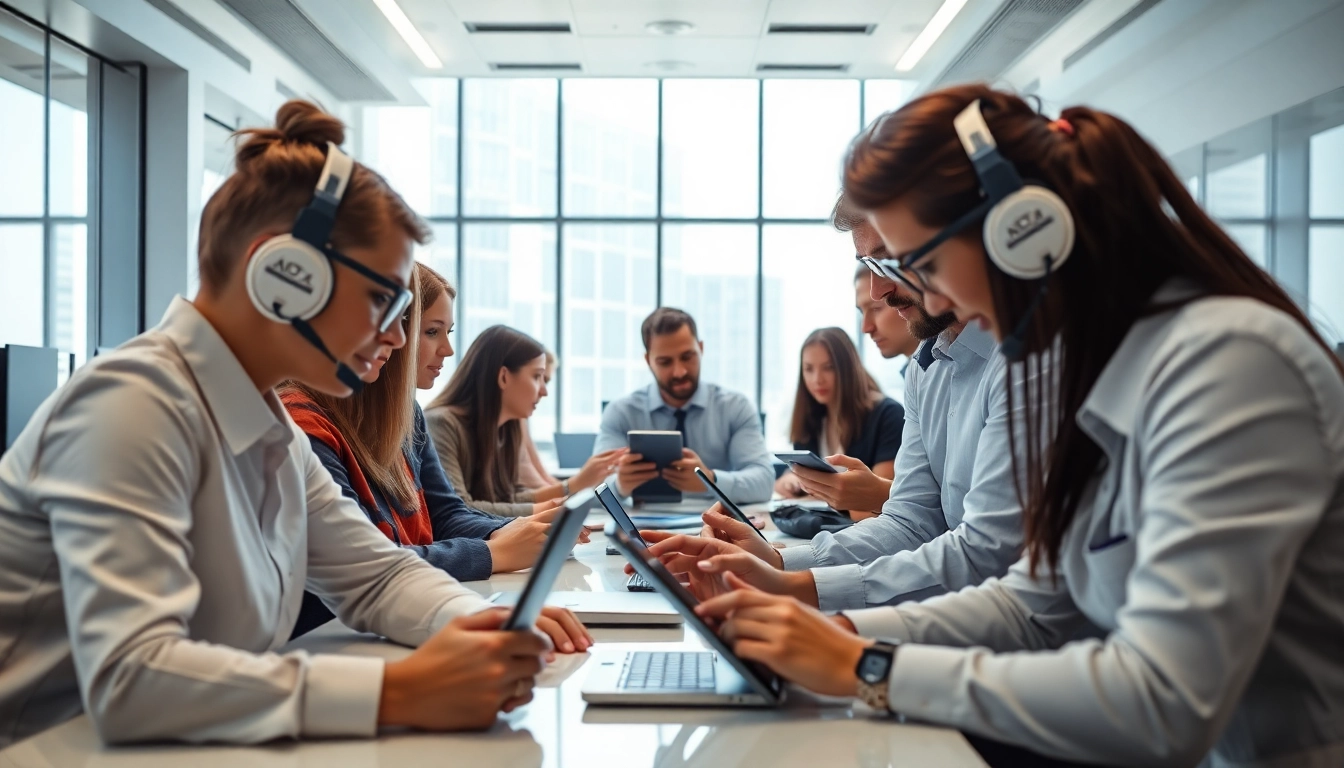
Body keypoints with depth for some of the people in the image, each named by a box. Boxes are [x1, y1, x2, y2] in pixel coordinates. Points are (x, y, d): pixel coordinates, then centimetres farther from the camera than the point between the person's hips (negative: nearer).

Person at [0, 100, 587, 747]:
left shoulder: (273, 433, 6)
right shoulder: (133, 403, -20)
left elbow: (377, 573, 11)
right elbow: (127, 678, -29)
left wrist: (484, 625, -8)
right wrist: (397, 693, -32)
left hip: (195, 746, 6)